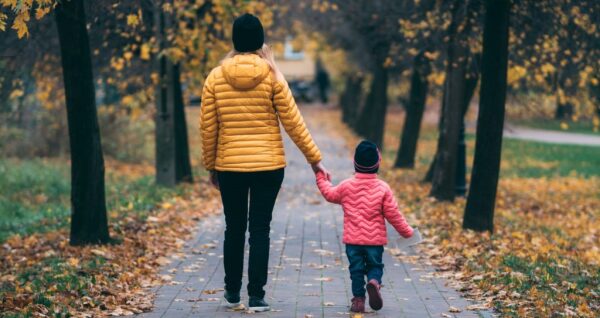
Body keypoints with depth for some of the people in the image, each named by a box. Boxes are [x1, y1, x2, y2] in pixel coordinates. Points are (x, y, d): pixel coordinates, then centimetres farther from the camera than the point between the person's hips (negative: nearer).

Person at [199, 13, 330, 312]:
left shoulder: (215, 77, -2)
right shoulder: (272, 76, -5)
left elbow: (207, 128, 1)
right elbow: (293, 122, -4)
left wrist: (210, 166, 13)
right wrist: (315, 159, 4)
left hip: (230, 167, 1)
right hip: (268, 165, -1)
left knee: (234, 228, 15)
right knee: (260, 230, 4)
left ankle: (232, 291, 26)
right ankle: (256, 295, 3)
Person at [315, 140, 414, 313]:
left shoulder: (346, 186, -4)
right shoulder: (383, 188, -7)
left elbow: (330, 194, 15)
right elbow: (393, 214, -4)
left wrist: (322, 179, 32)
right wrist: (406, 231, 8)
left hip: (352, 239, 0)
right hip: (375, 239, 0)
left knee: (356, 269, 9)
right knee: (375, 265, 13)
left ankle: (358, 299, 4)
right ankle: (374, 282, -18)